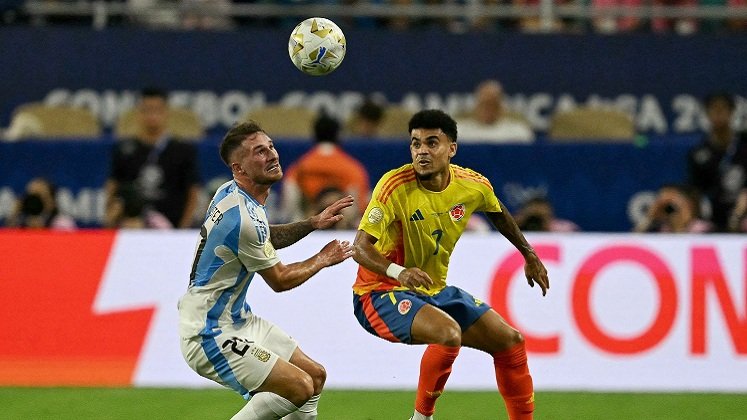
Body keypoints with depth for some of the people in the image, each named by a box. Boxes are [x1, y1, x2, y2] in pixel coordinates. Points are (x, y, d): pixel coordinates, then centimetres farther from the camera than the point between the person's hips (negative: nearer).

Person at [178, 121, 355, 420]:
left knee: (315, 376, 12)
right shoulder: (243, 217, -25)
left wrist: (312, 224, 11)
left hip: (238, 319, 11)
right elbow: (279, 280, -11)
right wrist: (323, 259, 5)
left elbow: (266, 240, 25)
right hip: (209, 335, -11)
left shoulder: (231, 192, 4)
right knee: (300, 388, -20)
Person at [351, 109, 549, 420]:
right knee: (449, 332, -33)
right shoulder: (395, 186, -23)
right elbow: (360, 248, -26)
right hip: (382, 293, -7)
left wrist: (529, 255, 28)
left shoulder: (474, 186, -5)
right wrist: (397, 271, -44)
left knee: (511, 341, 5)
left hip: (434, 292, 7)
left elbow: (498, 212, 19)